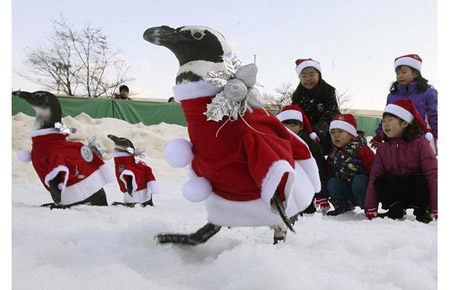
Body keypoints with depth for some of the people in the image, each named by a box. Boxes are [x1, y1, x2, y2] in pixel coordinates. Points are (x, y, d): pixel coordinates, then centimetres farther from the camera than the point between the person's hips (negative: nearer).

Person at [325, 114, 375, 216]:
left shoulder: (360, 149, -12)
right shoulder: (332, 154, 8)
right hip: (347, 193, 5)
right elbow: (328, 174, 12)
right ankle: (343, 207, 0)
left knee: (358, 181, -34)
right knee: (332, 183, -18)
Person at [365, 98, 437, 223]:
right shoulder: (382, 148, 3)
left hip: (418, 192, -2)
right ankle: (395, 210, -5)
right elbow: (374, 177, -3)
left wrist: (435, 209, -23)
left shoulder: (420, 144, -10)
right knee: (381, 180, -25)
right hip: (396, 194, 3)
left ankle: (422, 211, -7)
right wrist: (370, 209, -11)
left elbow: (433, 175, -16)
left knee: (416, 180, -34)